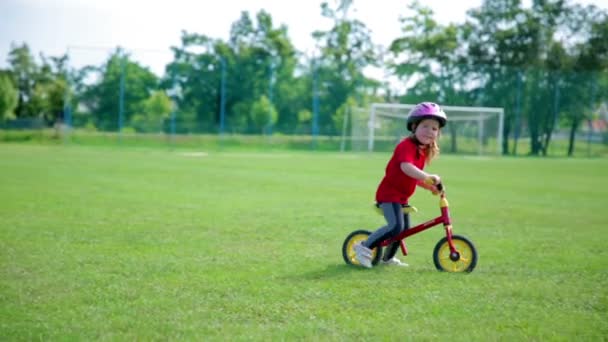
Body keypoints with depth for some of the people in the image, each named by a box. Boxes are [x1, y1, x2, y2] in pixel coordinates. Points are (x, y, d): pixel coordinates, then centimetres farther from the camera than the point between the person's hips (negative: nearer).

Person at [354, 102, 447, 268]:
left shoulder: (424, 151, 10)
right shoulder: (406, 146, -20)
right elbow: (406, 167, -40)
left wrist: (430, 186, 5)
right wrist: (429, 177, -49)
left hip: (401, 196, 10)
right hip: (389, 193, -10)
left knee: (405, 228, 16)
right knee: (396, 226, -24)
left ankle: (388, 258, 35)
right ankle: (364, 247, -11)